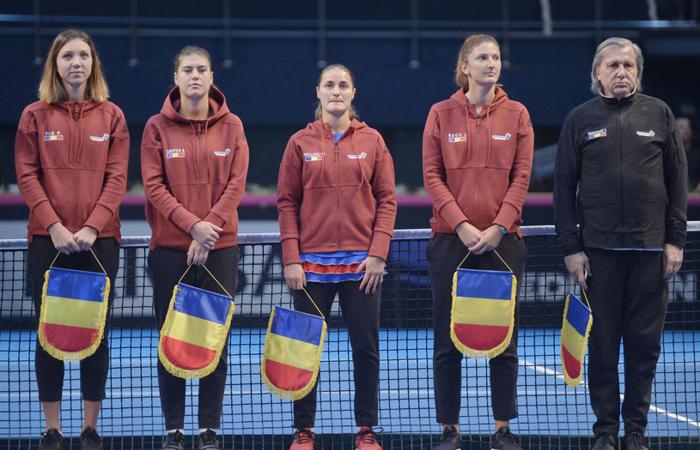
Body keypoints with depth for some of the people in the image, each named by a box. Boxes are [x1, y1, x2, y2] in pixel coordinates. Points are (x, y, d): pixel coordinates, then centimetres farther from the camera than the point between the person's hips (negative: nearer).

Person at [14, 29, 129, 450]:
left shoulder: (111, 116, 5)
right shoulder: (35, 115, 4)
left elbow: (117, 177, -1)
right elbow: (27, 175, -2)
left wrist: (92, 227, -13)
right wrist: (55, 227, -13)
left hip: (99, 239, 0)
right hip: (48, 239, 0)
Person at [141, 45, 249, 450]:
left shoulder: (231, 126, 5)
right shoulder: (158, 127, 2)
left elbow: (237, 182, -1)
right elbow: (154, 186, -4)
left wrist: (210, 225, -13)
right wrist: (192, 225, -15)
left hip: (220, 248, 1)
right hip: (169, 248, -1)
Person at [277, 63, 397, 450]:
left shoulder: (372, 141, 4)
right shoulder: (300, 143, 4)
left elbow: (386, 198, 3)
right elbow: (287, 202, 3)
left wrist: (378, 254, -6)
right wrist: (291, 259, -5)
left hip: (361, 263, 0)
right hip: (312, 265, 0)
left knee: (366, 348, 3)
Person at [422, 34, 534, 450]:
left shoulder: (516, 114, 4)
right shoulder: (442, 114, 3)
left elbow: (521, 176, 0)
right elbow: (433, 175, -1)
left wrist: (497, 228, -10)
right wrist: (462, 225, -12)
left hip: (502, 239, 1)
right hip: (451, 239, -1)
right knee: (448, 339, 2)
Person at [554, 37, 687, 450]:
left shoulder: (659, 114, 8)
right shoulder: (581, 119, 6)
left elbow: (677, 180, 7)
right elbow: (565, 186, 5)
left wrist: (676, 240, 0)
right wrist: (570, 247, -2)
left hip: (650, 248, 1)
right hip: (599, 249, 0)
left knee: (645, 344, 3)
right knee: (603, 345, 2)